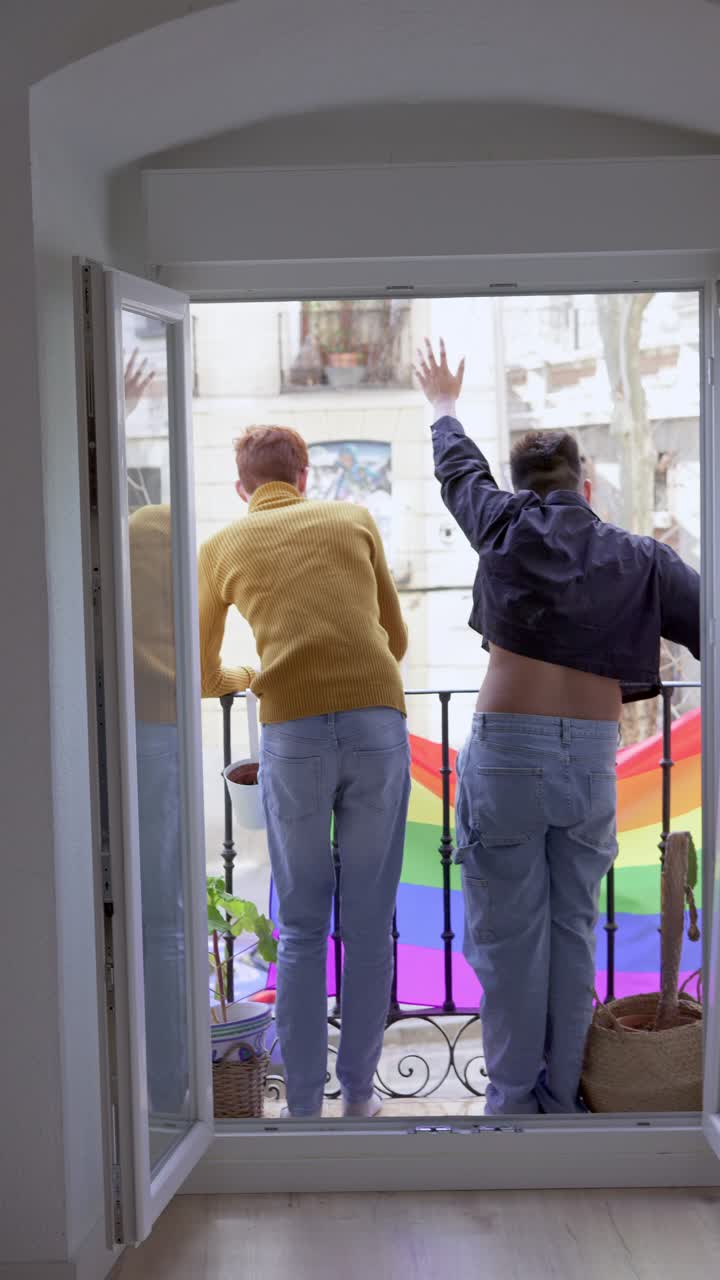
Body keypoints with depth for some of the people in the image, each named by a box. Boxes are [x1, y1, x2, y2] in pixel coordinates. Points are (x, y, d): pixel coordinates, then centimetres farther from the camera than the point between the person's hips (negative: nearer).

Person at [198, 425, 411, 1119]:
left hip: (293, 735, 0)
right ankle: (358, 1093, 17)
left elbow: (204, 678, 25)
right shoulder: (354, 519, 19)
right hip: (380, 724, 1)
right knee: (369, 923, 10)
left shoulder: (220, 548, 17)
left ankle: (303, 1104, 11)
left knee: (301, 928, 10)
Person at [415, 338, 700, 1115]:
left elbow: (458, 469, 22)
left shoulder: (507, 528, 4)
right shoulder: (640, 560, 5)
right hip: (591, 760, 2)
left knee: (509, 932, 5)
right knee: (572, 929, 12)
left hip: (508, 752, -2)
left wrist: (443, 406, 40)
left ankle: (512, 1102, 12)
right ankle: (560, 1100, 21)